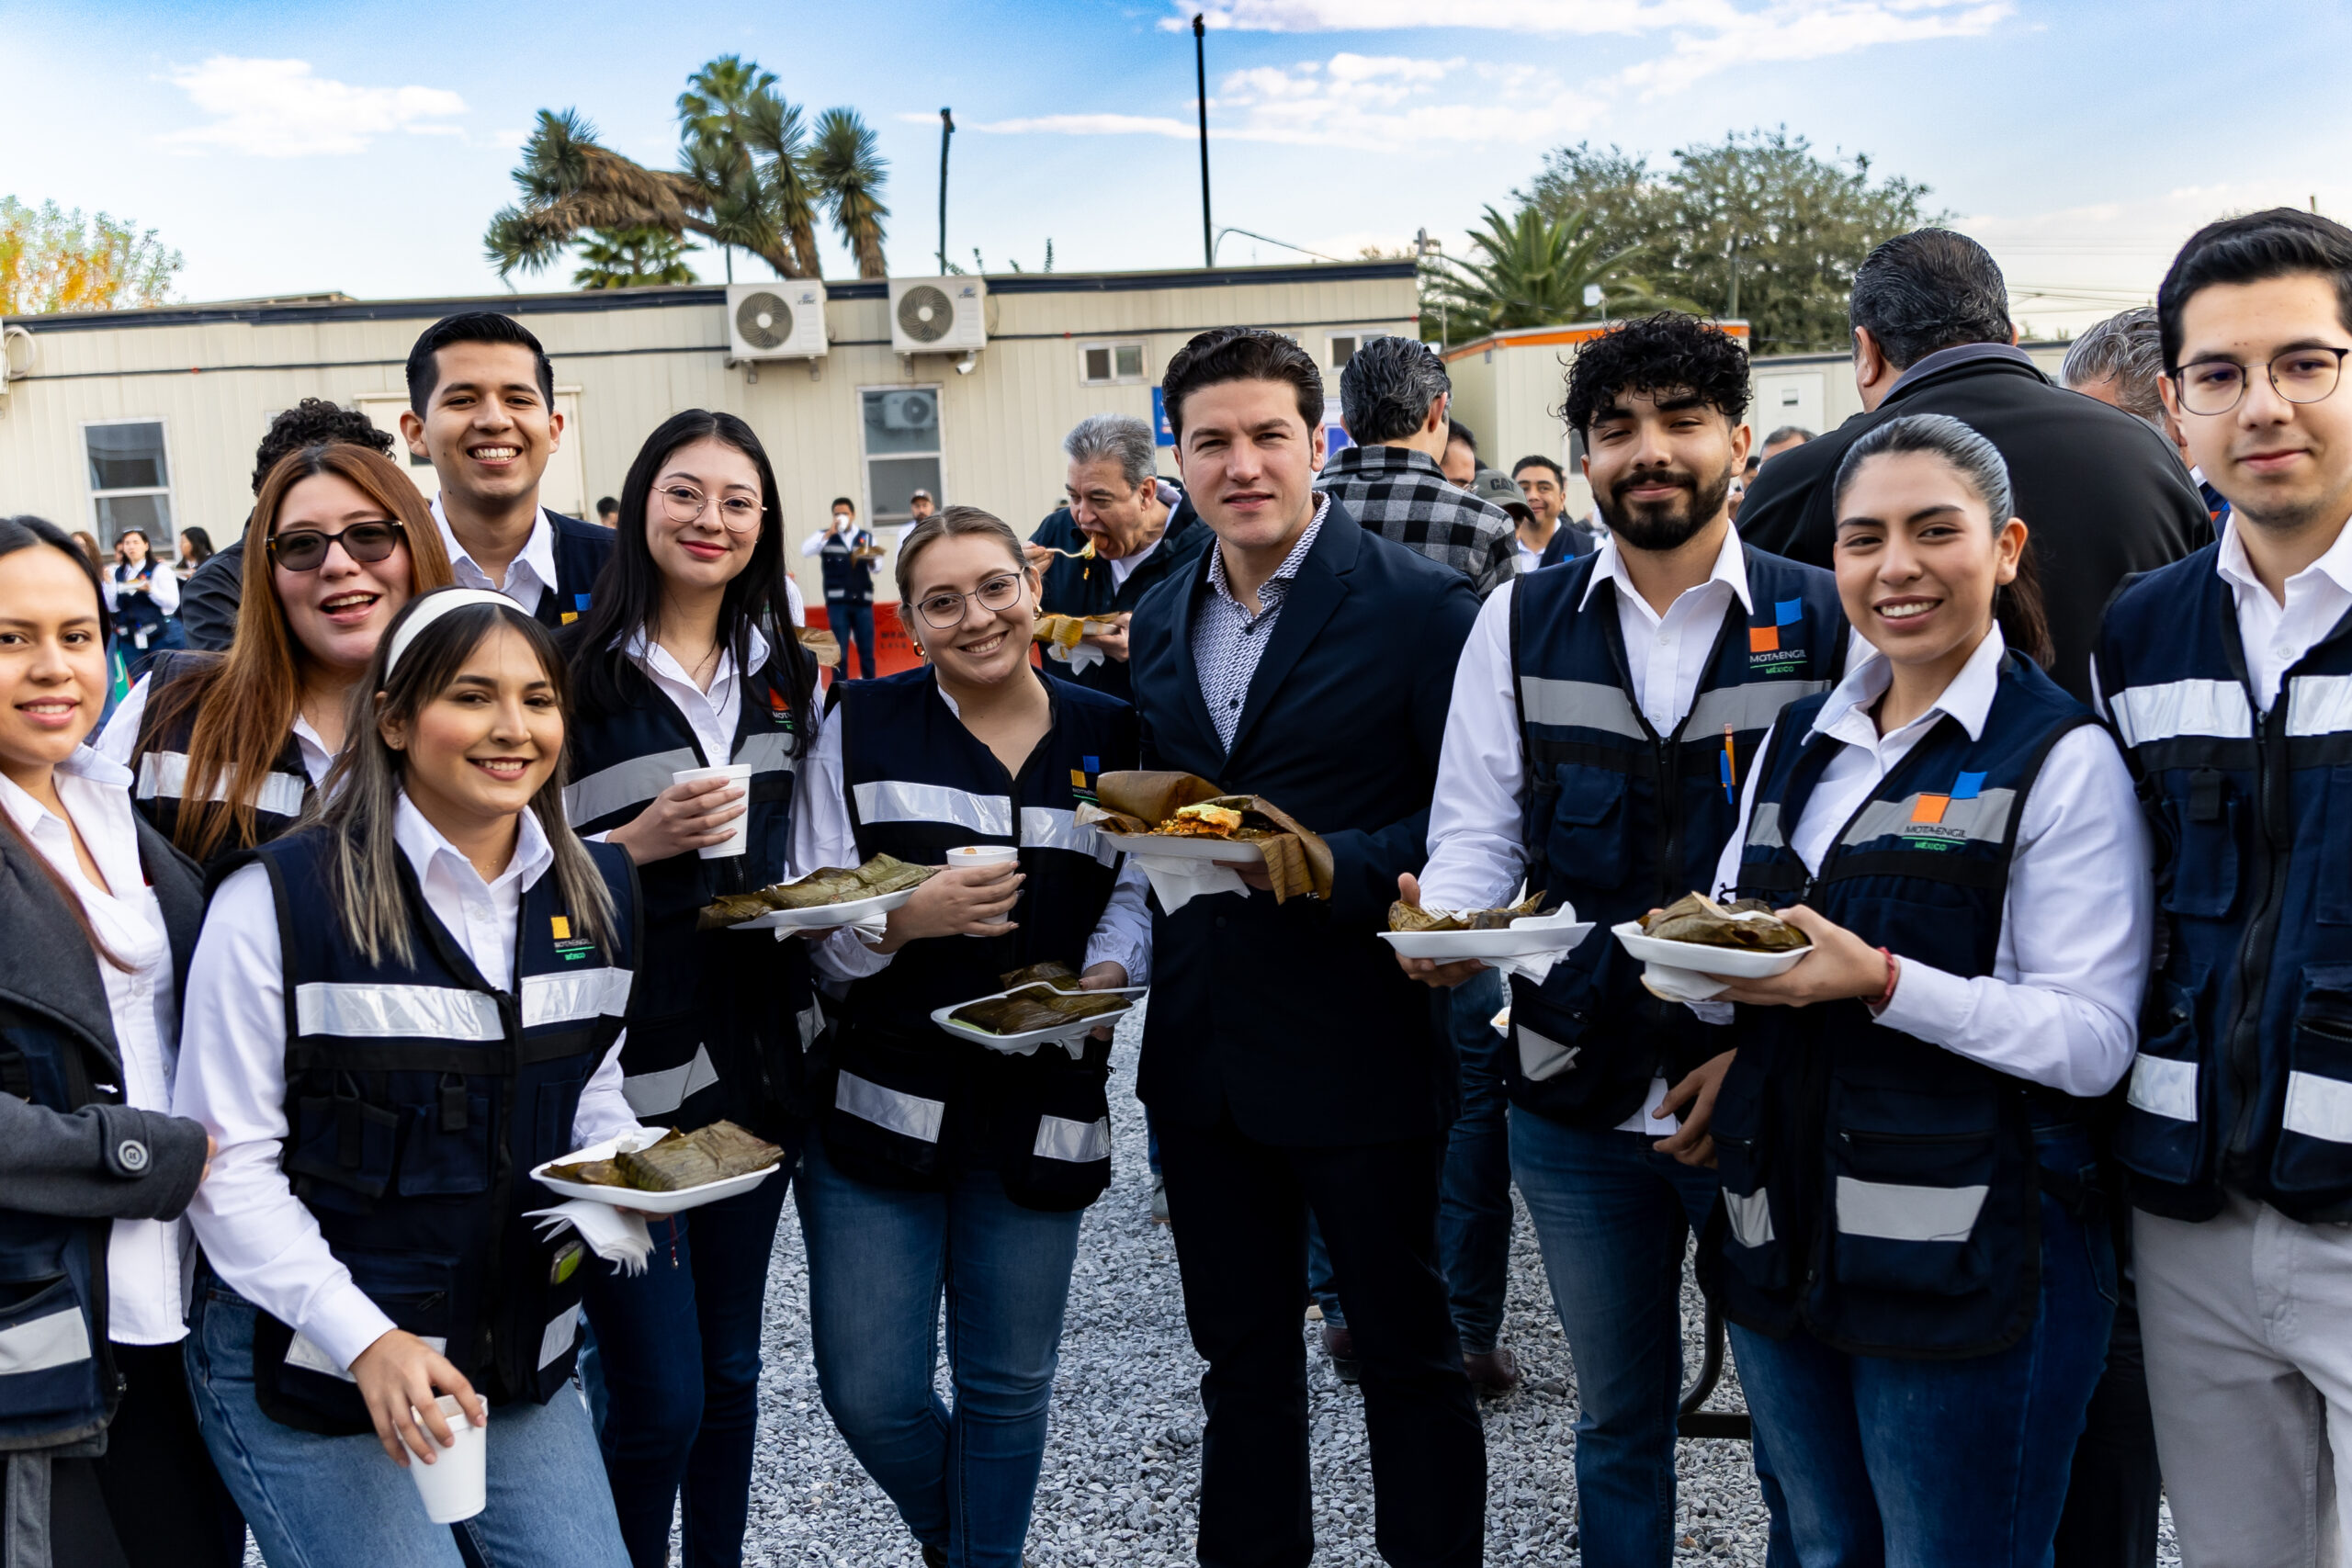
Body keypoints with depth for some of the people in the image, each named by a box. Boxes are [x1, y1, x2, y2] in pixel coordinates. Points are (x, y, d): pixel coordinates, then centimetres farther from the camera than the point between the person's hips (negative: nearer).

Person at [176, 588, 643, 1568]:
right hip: (307, 1366, -5)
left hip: (522, 1362, 5)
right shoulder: (278, 900, -14)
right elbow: (229, 1166, -12)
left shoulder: (599, 891, 3)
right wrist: (367, 1341, -20)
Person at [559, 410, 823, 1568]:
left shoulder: (786, 675, 9)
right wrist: (637, 845, -20)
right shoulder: (579, 670, -9)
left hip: (756, 1051, 6)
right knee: (657, 1393, -2)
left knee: (730, 1367, 17)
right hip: (627, 1064, -5)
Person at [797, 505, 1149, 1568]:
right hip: (883, 1102, -1)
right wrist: (909, 918, -21)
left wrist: (1109, 973, -10)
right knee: (869, 1394, 3)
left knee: (1008, 1386, 12)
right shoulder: (863, 724, -1)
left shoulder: (1108, 734, 4)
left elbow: (1137, 886, 10)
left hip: (1041, 1112, 1)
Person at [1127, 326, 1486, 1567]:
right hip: (1203, 1049, 6)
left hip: (1360, 1047, -5)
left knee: (1405, 1347, 11)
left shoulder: (1419, 604, -10)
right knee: (1240, 1354, 18)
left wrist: (1335, 865, -25)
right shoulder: (1159, 622, 10)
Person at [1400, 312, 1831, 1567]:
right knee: (1615, 1415, 18)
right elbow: (1476, 827, 5)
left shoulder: (1824, 623, -2)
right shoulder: (1520, 624, 4)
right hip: (1575, 1093, 2)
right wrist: (1445, 925, -17)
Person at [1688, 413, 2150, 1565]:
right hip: (1782, 1241, 6)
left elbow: (2095, 1038, -15)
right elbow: (1735, 937, 16)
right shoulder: (1797, 741, 11)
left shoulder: (2062, 758, -9)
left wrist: (1880, 983, -26)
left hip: (1967, 1264, -6)